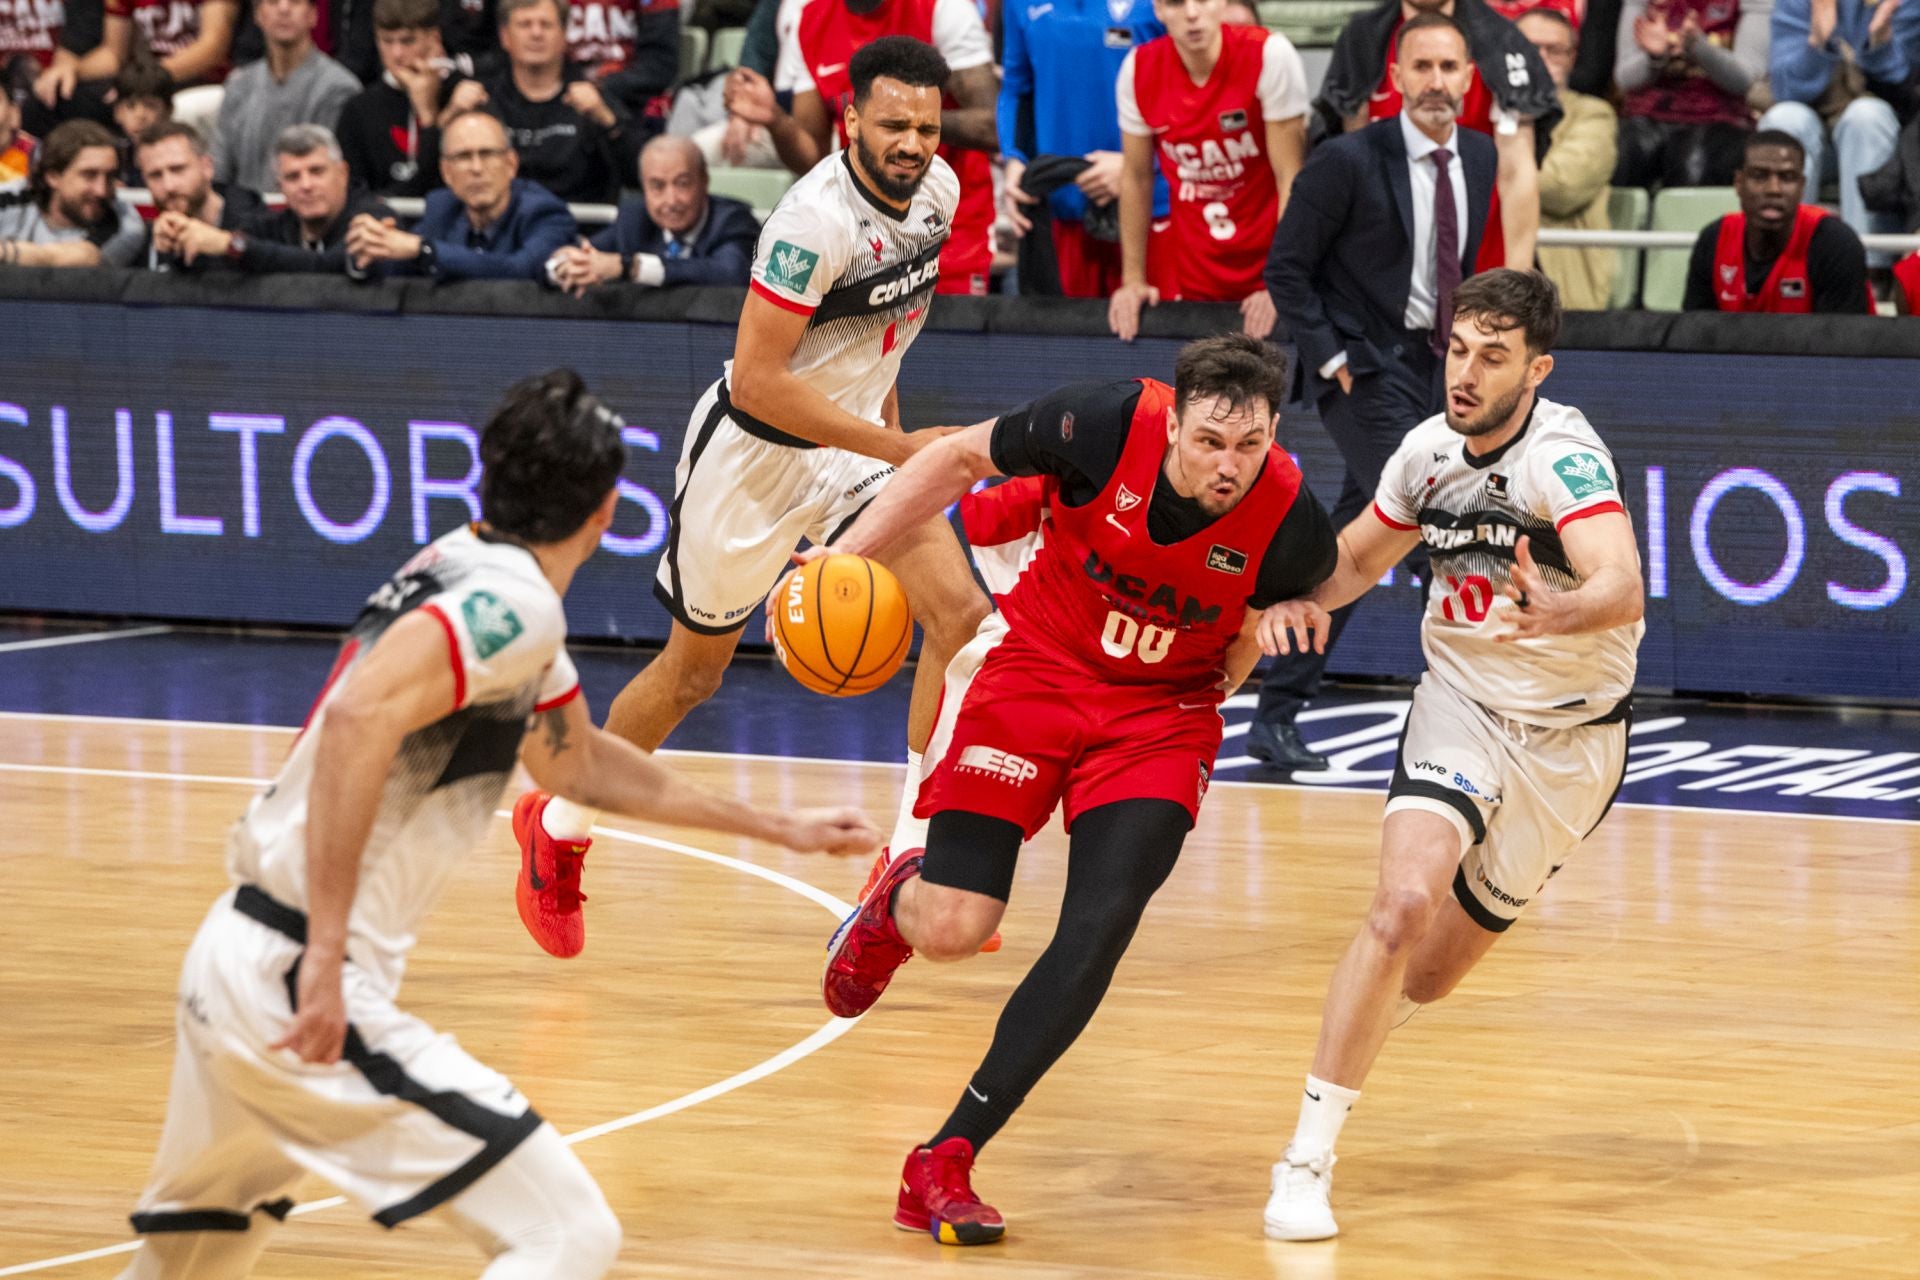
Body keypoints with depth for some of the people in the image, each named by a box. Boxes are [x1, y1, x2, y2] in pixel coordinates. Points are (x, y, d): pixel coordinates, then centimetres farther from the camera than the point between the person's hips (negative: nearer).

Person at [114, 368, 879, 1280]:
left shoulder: (464, 570, 17)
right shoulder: (514, 603, -13)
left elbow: (579, 763, 32)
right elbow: (362, 715, -29)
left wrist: (779, 828, 38)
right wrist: (326, 955, -30)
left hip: (234, 960, 10)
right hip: (306, 989, -10)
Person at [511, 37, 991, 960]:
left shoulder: (937, 190, -5)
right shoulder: (818, 218, -30)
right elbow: (756, 378, -30)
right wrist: (899, 449, -29)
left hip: (856, 439, 6)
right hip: (755, 450, -6)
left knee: (959, 611, -15)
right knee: (694, 671, 9)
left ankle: (914, 858, -9)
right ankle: (558, 826, 34)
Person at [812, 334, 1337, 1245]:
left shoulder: (1290, 524, -22)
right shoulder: (1107, 426, -24)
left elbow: (1302, 594, 7)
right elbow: (961, 459, -6)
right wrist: (847, 553, -9)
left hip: (1163, 711, 0)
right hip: (1037, 665, 0)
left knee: (1097, 936, -17)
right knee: (951, 928, -9)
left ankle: (945, 1163, -6)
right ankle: (896, 903, 33)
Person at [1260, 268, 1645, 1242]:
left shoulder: (1563, 457, -24)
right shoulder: (1431, 449, -6)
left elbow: (1623, 587, -41)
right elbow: (1360, 553, 14)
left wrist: (1561, 611, -63)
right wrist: (1304, 597, -8)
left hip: (1571, 736, -2)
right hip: (1463, 706, 2)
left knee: (1431, 974, 8)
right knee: (1405, 903, -25)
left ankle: (1353, 1033, 45)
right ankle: (1306, 1161, -19)